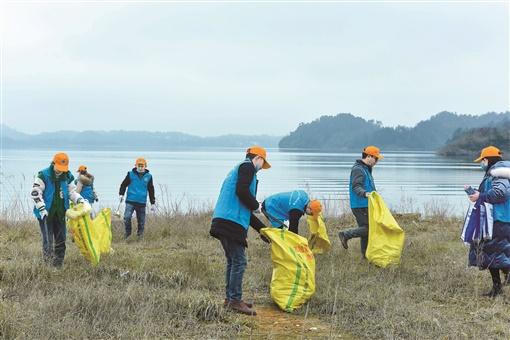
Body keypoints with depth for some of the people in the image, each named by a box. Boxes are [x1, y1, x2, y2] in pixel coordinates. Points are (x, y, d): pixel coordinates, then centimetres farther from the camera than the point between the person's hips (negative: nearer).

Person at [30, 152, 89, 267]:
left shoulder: (68, 177, 4)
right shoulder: (43, 176, -12)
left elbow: (72, 192, 14)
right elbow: (35, 193, -13)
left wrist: (81, 201, -3)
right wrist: (42, 210, -19)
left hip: (60, 213, 6)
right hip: (46, 213, -6)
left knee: (61, 240, 11)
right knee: (48, 242, -9)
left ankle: (58, 265, 22)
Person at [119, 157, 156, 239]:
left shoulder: (148, 176, 7)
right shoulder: (131, 174, 3)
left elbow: (151, 191, 13)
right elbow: (124, 184, 11)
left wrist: (153, 203, 12)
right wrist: (121, 194, -4)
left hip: (142, 202, 1)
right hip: (130, 201, -1)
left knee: (141, 220, 4)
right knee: (127, 217, -15)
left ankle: (140, 234, 20)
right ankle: (127, 232, 6)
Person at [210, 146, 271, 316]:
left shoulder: (237, 170, 29)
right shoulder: (247, 166, 1)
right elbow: (242, 191, -19)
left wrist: (262, 228, 33)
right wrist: (257, 205, -2)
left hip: (222, 221, 10)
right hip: (232, 223, -10)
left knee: (233, 261, 16)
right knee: (239, 261, -7)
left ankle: (230, 298, 20)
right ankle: (235, 300, -6)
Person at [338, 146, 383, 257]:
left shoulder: (366, 169, 20)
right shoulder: (358, 169, -14)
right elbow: (356, 187, -27)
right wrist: (365, 194, -45)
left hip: (365, 205, 10)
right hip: (360, 206, -10)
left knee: (365, 229, 11)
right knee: (368, 229, -13)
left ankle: (366, 254, 16)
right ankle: (345, 235, -2)